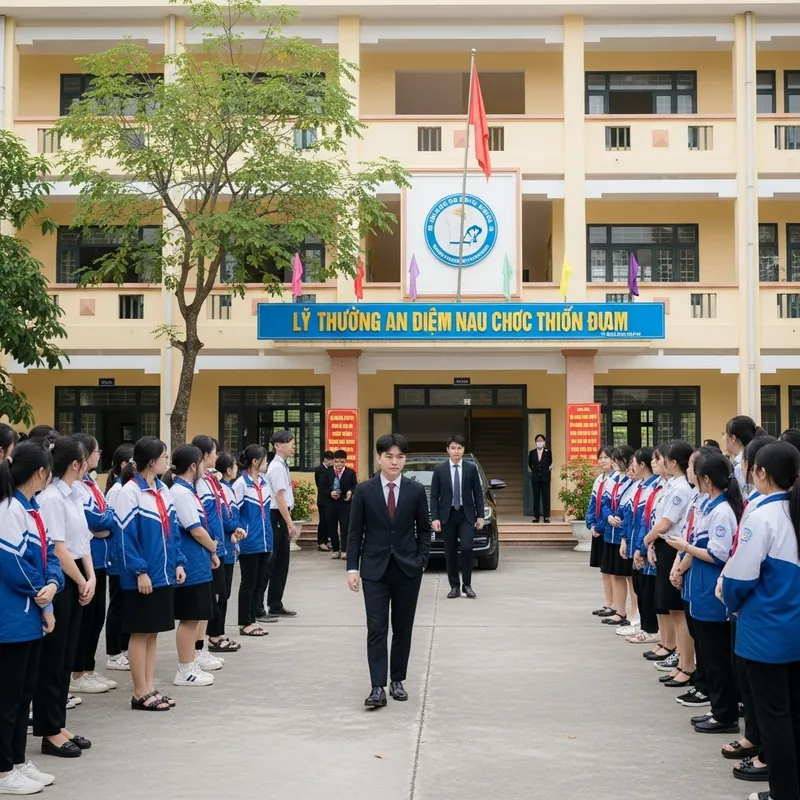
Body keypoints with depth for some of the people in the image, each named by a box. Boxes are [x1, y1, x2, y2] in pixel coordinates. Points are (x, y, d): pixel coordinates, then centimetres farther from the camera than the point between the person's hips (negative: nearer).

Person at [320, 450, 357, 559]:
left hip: (345, 503, -2)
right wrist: (330, 493, -15)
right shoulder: (327, 472, 2)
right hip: (331, 504, 2)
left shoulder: (351, 472, -1)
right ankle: (336, 550, 17)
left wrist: (351, 492, -18)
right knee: (332, 528, 7)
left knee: (345, 527, -6)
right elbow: (322, 487, 2)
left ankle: (344, 550, -2)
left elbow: (355, 486, 3)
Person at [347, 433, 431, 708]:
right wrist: (352, 568, -5)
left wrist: (421, 560, -3)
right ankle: (378, 687, -8)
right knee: (377, 629, -7)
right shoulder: (364, 490, -2)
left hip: (407, 569, 1)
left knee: (403, 629, 9)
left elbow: (424, 529, 8)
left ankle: (397, 680, 22)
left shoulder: (416, 490, 1)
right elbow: (355, 531, 0)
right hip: (375, 569, -1)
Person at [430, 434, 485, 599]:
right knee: (450, 553, 4)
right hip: (447, 515, 1)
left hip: (467, 515, -1)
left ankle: (467, 584, 1)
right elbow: (434, 496, 1)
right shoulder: (439, 469, 1)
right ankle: (455, 587, 13)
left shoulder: (471, 468, 3)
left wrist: (480, 516, 0)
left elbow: (478, 493, 5)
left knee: (466, 548, -14)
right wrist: (434, 518, -8)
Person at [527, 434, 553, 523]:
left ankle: (546, 517, 2)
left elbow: (550, 464, 4)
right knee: (536, 497, 4)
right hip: (535, 478, 2)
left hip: (545, 477, -2)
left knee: (546, 497, 0)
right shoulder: (532, 452, 3)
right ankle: (536, 517, 7)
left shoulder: (548, 452, -4)